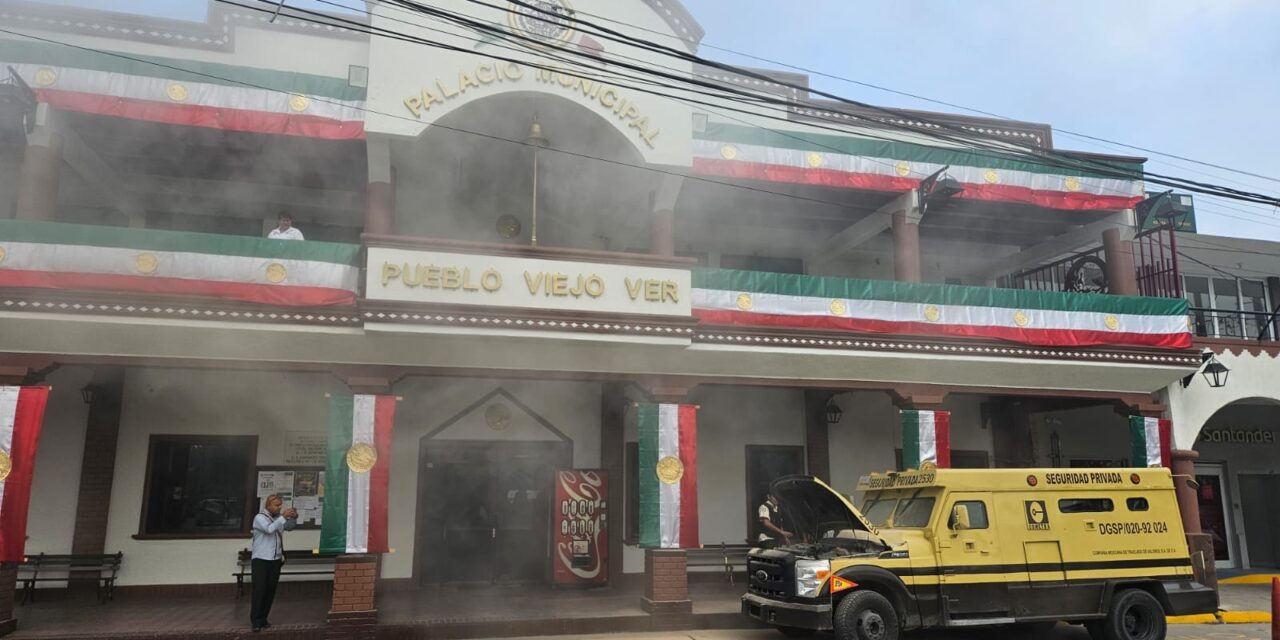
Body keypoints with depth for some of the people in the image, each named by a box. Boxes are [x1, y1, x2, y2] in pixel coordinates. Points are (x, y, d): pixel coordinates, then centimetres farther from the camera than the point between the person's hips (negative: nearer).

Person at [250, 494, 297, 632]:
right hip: (261, 560, -5)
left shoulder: (278, 517, 9)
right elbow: (269, 529, -25)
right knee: (259, 590, -7)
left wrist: (294, 516, -1)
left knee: (270, 591, 6)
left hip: (276, 560, 5)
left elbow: (290, 526, 19)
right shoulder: (259, 518, -8)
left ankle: (263, 618, 14)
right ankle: (256, 621, -4)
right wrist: (283, 517, -26)